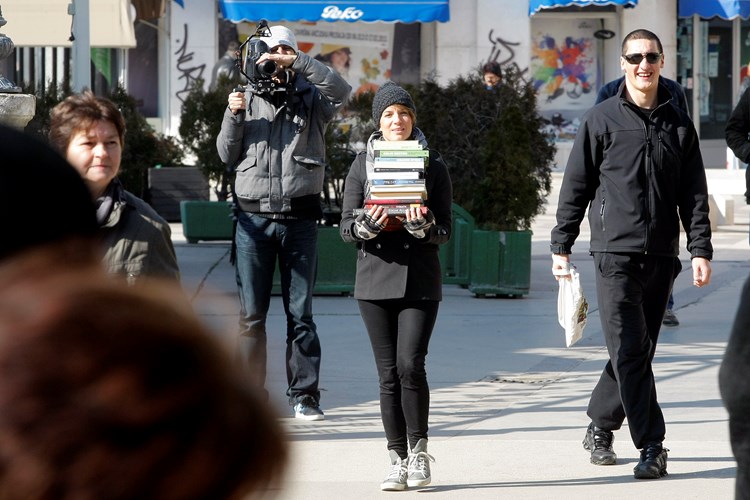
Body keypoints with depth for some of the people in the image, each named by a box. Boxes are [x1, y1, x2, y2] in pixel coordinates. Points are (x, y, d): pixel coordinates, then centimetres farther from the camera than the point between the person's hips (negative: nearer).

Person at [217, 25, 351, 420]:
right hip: (253, 217, 1)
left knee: (300, 313, 2)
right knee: (251, 313, 1)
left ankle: (304, 395, 5)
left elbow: (340, 89, -14)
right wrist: (233, 117, -6)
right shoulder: (246, 98, 11)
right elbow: (227, 155, 10)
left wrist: (298, 62, -17)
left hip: (299, 219, -1)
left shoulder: (310, 98, 7)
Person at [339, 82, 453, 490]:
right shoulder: (362, 165, 7)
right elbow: (346, 227, 4)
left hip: (420, 280, -1)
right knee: (388, 374, 1)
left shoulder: (433, 166, 5)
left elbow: (444, 232, 2)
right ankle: (397, 460, 7)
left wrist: (423, 226, -19)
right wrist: (368, 225, -17)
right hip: (375, 278, 1)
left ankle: (419, 451, 1)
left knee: (410, 365, -14)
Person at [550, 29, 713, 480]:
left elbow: (694, 195, 10)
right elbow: (576, 187, 5)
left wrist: (701, 251, 1)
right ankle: (652, 446, -9)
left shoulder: (679, 125, 10)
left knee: (638, 352, 9)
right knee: (630, 351, -10)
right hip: (615, 253, -3)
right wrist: (562, 247, 2)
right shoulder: (601, 121, 2)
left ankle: (600, 426, 26)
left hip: (662, 257, 3)